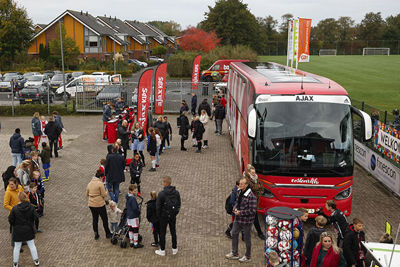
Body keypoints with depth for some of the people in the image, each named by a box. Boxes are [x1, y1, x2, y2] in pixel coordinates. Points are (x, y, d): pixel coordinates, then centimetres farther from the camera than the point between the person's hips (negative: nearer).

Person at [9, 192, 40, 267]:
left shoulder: (15, 209, -19)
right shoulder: (31, 207, -12)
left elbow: (10, 220, -12)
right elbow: (36, 218, -10)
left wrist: (13, 225, 8)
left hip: (18, 231, -2)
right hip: (29, 230, 2)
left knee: (17, 247, 13)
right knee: (32, 245, 16)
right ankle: (36, 261, 24)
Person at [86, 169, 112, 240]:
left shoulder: (89, 183, 4)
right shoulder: (100, 183, -16)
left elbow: (87, 194, 11)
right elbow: (104, 195, -15)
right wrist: (106, 193, 6)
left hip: (91, 205, 6)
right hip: (100, 204, -5)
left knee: (94, 219, 17)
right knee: (104, 219, 11)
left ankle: (96, 235, 24)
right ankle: (107, 234, 23)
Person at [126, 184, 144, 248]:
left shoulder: (128, 197, 7)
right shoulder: (133, 198, -22)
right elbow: (135, 208, -24)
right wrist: (139, 212, -7)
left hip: (129, 216, 9)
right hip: (134, 217, -9)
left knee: (131, 229, 16)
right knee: (136, 230, 0)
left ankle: (131, 242, 25)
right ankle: (136, 244, 6)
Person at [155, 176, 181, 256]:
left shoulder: (161, 194, -21)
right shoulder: (176, 192, -7)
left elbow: (158, 206, -14)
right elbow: (179, 204, 3)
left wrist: (158, 216, 1)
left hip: (164, 216, -4)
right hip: (173, 216, 4)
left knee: (162, 233, 10)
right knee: (173, 232, 18)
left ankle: (162, 250, 19)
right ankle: (174, 249, 28)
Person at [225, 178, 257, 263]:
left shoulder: (251, 196, -25)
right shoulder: (239, 192, 1)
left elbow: (252, 210, -24)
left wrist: (240, 213, -21)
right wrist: (235, 208, -5)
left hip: (246, 221, -8)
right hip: (238, 219, 8)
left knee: (247, 238, 8)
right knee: (234, 234, 17)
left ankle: (248, 257, 27)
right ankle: (234, 254, 34)